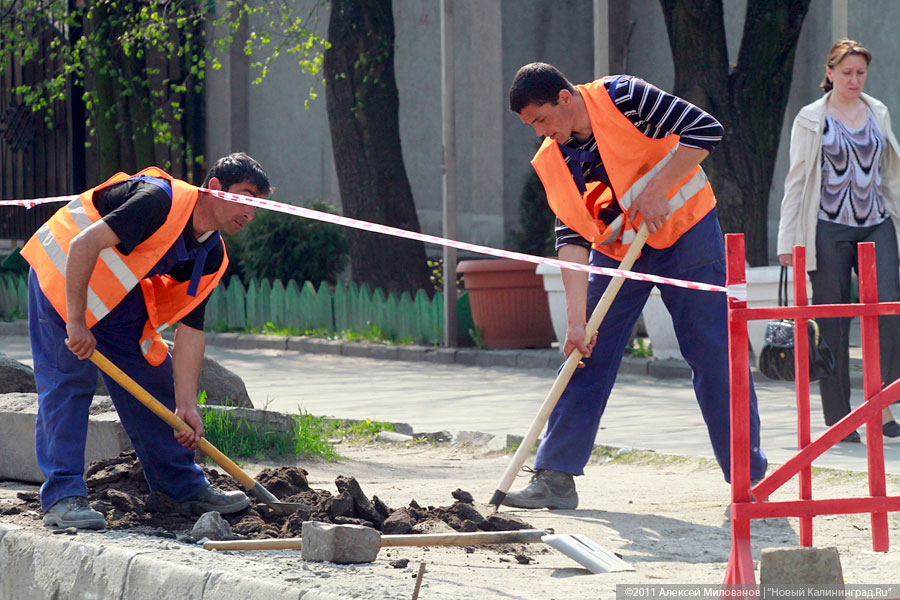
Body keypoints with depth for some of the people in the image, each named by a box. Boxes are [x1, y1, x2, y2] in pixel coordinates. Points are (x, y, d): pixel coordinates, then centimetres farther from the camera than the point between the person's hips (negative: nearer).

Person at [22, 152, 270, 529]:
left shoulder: (211, 257, -3)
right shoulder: (162, 201, -29)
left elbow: (190, 330, -3)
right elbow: (83, 245, -34)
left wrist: (186, 406, -11)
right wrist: (76, 322, -32)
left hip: (122, 301, 9)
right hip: (63, 276, -8)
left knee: (154, 378, 9)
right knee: (68, 381, -15)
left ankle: (184, 488, 20)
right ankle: (62, 497, -15)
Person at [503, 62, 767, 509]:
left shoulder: (623, 98, -19)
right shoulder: (553, 159, -5)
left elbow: (705, 130, -21)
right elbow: (571, 237, -10)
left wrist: (657, 189, -25)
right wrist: (577, 319, -19)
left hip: (683, 229, -5)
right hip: (617, 248, 5)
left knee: (714, 353, -4)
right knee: (586, 353, -2)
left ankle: (749, 477, 2)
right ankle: (555, 477, 1)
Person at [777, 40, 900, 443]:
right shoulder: (811, 119, 2)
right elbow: (797, 180, 2)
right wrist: (788, 239, -2)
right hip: (830, 229, -3)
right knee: (833, 323, -1)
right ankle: (838, 420, 5)